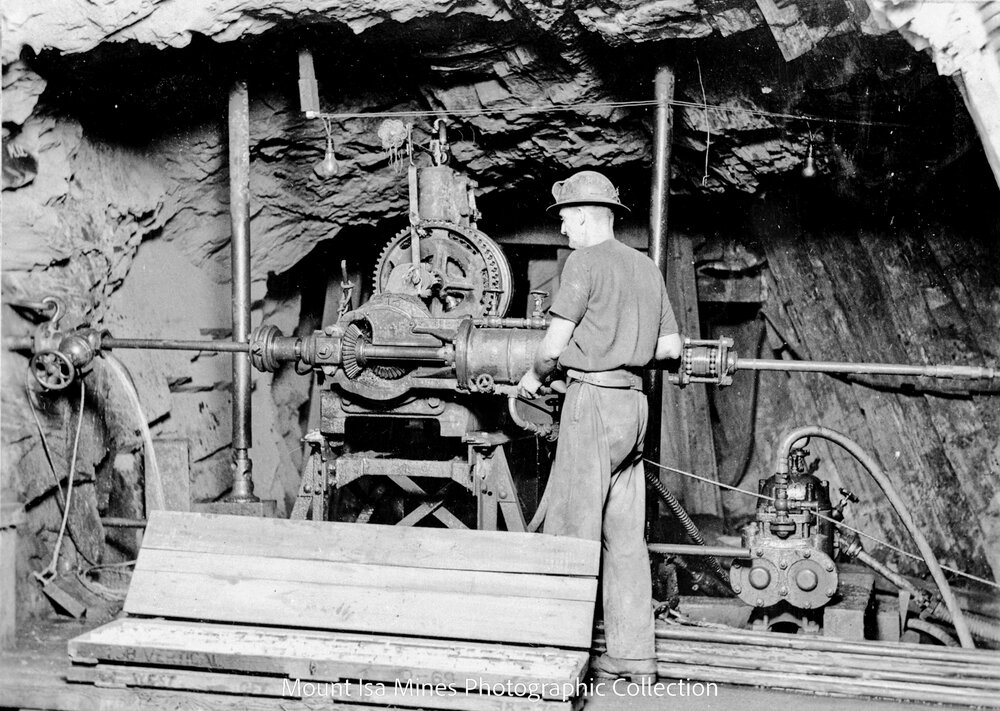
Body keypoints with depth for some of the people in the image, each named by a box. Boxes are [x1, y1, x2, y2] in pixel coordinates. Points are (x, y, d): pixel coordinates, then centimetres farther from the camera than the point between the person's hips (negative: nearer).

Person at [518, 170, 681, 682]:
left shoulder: (586, 260, -7)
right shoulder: (646, 266, 16)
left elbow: (553, 345, -12)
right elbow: (671, 346, 18)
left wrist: (535, 376, 7)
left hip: (593, 399, -8)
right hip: (634, 401, 8)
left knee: (571, 532, -3)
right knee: (626, 535, 9)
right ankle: (633, 656, 13)